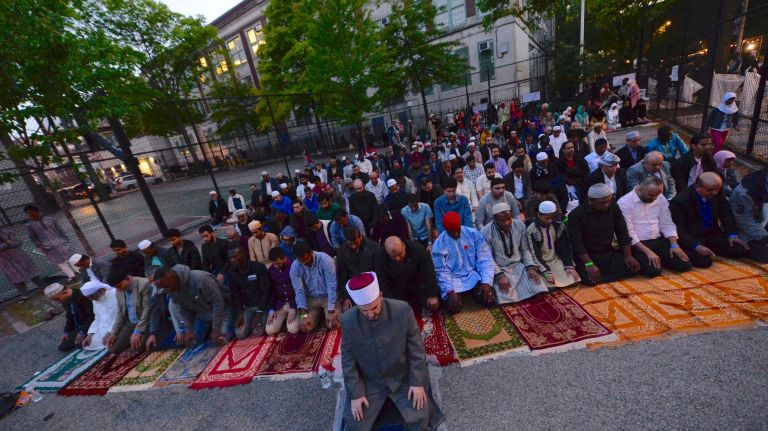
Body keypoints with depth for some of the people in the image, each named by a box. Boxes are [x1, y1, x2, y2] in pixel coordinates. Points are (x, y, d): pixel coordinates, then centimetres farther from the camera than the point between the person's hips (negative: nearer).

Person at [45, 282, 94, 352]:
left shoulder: (82, 296, -25)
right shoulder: (65, 301, 3)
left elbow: (93, 316, -25)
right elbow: (70, 318, 17)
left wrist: (83, 332, -22)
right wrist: (67, 332, 7)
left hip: (89, 328, -9)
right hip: (78, 328, 9)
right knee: (63, 347, 7)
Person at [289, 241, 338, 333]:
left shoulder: (325, 260, -25)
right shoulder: (295, 267, -16)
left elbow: (332, 286, -24)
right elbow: (299, 291, -15)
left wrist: (331, 311, -25)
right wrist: (304, 315, -23)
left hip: (328, 296, -2)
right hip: (310, 298, 3)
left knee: (332, 325, -16)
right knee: (305, 328, -8)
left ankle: (325, 312, 18)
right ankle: (320, 313, 22)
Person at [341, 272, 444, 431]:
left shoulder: (402, 310, -21)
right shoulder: (348, 321, -18)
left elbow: (416, 348, -10)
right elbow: (348, 359, -6)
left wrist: (417, 382, -10)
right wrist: (355, 393, -7)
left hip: (403, 377, -1)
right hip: (369, 381, 1)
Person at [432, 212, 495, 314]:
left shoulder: (474, 234, -9)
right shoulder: (439, 244, -12)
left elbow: (484, 259, -7)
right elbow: (441, 271, -10)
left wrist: (486, 282, -18)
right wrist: (450, 292, -22)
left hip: (473, 275, 2)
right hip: (453, 280, -1)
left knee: (488, 300, -16)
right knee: (454, 308, -19)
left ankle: (471, 292, 15)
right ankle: (457, 293, 14)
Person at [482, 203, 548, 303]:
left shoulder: (520, 226, -2)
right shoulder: (486, 233, -16)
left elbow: (525, 250, 7)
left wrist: (531, 267, -8)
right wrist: (499, 276, -23)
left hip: (519, 266, 4)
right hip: (499, 269, -4)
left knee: (538, 288, -16)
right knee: (506, 298, -25)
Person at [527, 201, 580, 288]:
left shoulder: (559, 226, -2)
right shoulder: (531, 231, -16)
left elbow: (565, 248, 4)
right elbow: (534, 256, -17)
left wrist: (570, 266, -10)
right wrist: (547, 273, -27)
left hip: (557, 260, 4)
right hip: (540, 263, -4)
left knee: (573, 280, -14)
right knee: (551, 286, -22)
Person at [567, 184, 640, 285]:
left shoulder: (613, 207, -2)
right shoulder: (576, 214, -18)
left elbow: (622, 232, 4)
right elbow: (577, 243, -21)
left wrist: (628, 256, -4)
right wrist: (589, 264, -28)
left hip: (609, 252, 6)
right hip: (588, 255, -5)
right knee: (590, 279, -30)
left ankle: (601, 274, 1)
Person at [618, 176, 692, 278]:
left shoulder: (660, 198, 6)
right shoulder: (624, 202, -15)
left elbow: (667, 224, 11)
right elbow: (628, 233, -17)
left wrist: (674, 245, -4)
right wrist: (648, 252, -22)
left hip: (659, 241, 6)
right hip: (637, 244, -6)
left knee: (685, 264, -11)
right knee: (653, 271, -25)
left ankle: (658, 260, 16)